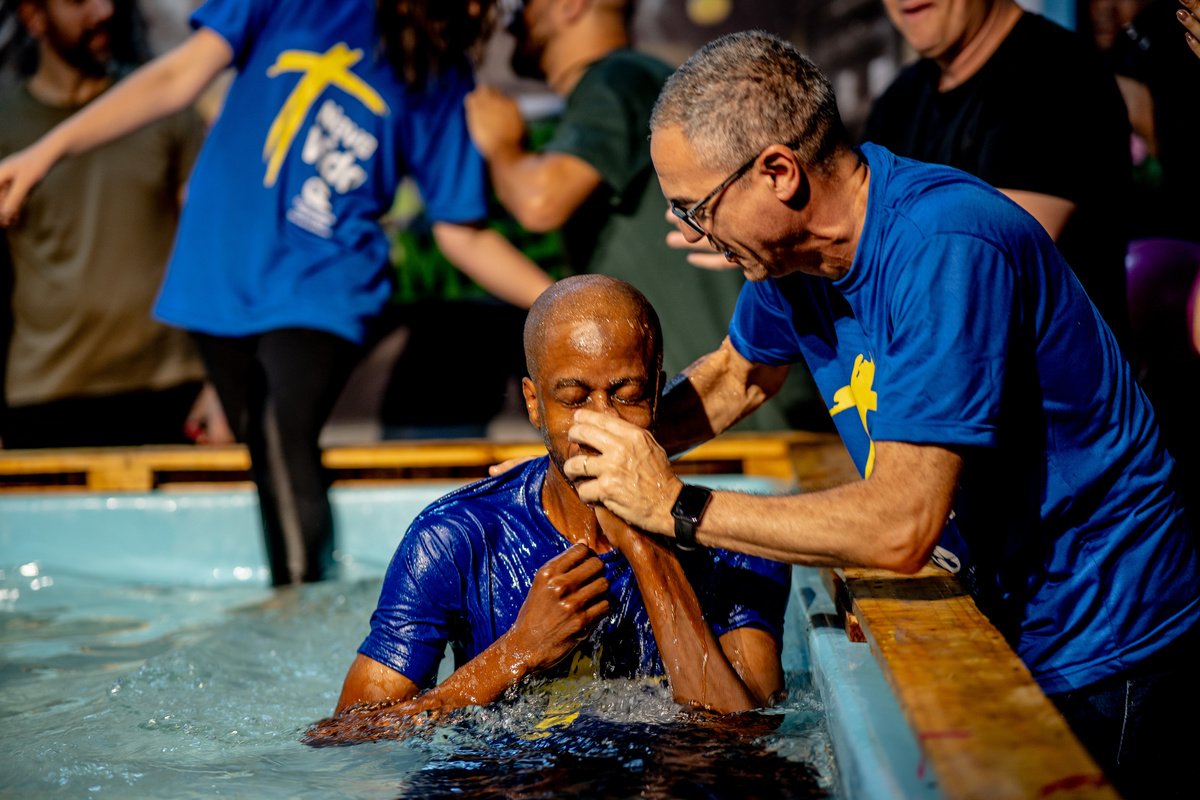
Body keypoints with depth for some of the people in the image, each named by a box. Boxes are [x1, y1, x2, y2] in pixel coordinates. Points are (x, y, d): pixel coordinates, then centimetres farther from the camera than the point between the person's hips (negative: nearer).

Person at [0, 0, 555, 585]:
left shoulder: (442, 82, 3)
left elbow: (462, 233, 8)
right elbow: (178, 77, 0)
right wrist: (47, 149, -5)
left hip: (319, 290, -1)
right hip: (224, 281, 2)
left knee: (283, 439, -23)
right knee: (267, 466, 3)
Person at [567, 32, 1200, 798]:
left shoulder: (945, 250, -28)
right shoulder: (795, 245, -2)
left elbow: (900, 528, -32)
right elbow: (737, 374, 20)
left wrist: (677, 506, -25)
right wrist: (612, 448, 3)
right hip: (1003, 620, 8)